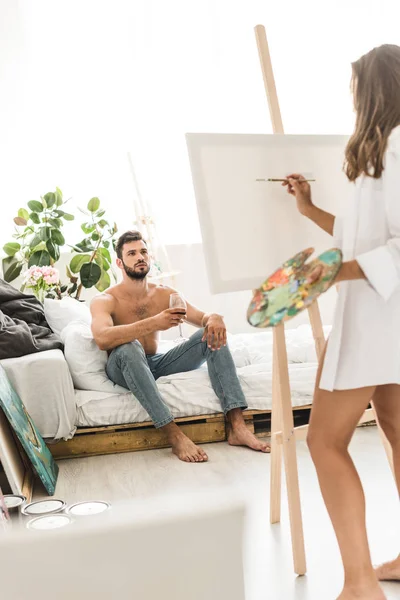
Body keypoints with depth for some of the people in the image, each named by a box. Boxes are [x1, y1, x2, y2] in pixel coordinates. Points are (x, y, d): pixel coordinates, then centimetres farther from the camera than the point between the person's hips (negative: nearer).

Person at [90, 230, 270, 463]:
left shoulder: (164, 294, 6)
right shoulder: (105, 301, -11)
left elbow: (201, 317, 1)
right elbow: (102, 338, -32)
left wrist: (215, 319, -27)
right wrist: (153, 323, -44)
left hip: (157, 364, 5)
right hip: (124, 368, -5)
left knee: (212, 333, -14)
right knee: (129, 347, -39)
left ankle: (237, 426, -28)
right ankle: (175, 435, -42)